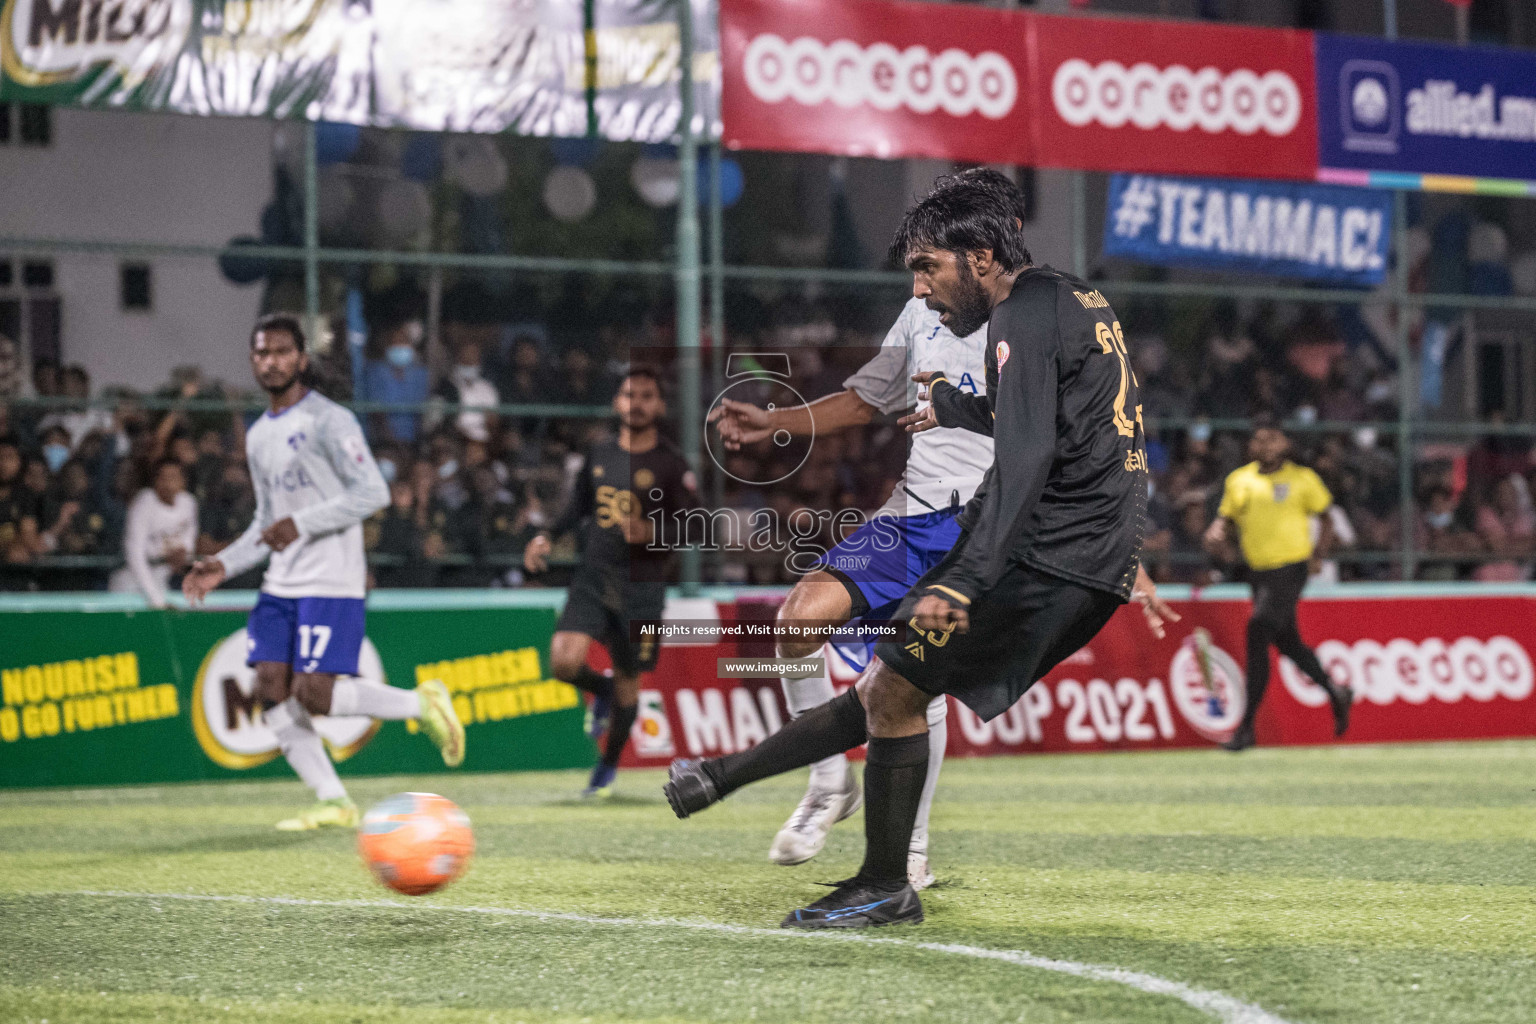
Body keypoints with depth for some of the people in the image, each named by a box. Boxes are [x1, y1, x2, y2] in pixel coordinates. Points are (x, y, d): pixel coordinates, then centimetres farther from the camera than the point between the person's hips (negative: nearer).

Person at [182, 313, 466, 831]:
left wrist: (302, 524, -22)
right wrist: (224, 564, 11)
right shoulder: (258, 436, 17)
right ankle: (333, 802, 2)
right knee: (271, 689, -4)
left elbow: (373, 492, -16)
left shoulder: (328, 420, -8)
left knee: (314, 692, -16)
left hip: (331, 583, -8)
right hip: (280, 584, 8)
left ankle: (421, 703, 6)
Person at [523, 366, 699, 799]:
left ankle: (608, 767, 28)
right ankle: (602, 692, 18)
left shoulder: (671, 464, -5)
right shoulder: (600, 455, 9)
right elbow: (578, 508, 23)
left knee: (627, 680, 6)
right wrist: (547, 536, 7)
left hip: (641, 586, -3)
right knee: (564, 660, -18)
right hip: (592, 576, 3)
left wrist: (651, 532, -22)